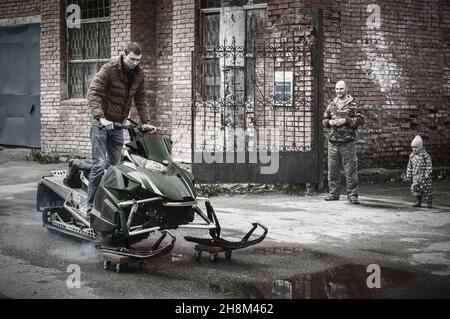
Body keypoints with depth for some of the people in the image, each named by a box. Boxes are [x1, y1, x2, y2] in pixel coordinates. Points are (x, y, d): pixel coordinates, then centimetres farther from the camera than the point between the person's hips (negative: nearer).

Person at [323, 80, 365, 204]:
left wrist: (346, 121, -15)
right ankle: (334, 193, 18)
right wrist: (329, 122, -1)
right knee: (332, 169, 8)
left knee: (350, 169, -4)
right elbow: (324, 119, 21)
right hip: (333, 141, 4)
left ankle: (352, 194, 3)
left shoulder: (353, 104, 1)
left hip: (348, 142, -4)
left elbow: (360, 120, -5)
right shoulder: (331, 104, 14)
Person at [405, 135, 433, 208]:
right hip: (415, 175, 5)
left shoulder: (425, 155, -8)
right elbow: (409, 166, 15)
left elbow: (429, 165, -9)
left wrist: (427, 174, -15)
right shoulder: (412, 155, 9)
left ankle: (429, 203, 6)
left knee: (426, 189, -2)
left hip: (424, 175, -5)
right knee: (415, 188, -1)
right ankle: (418, 202, 11)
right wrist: (408, 175, 13)